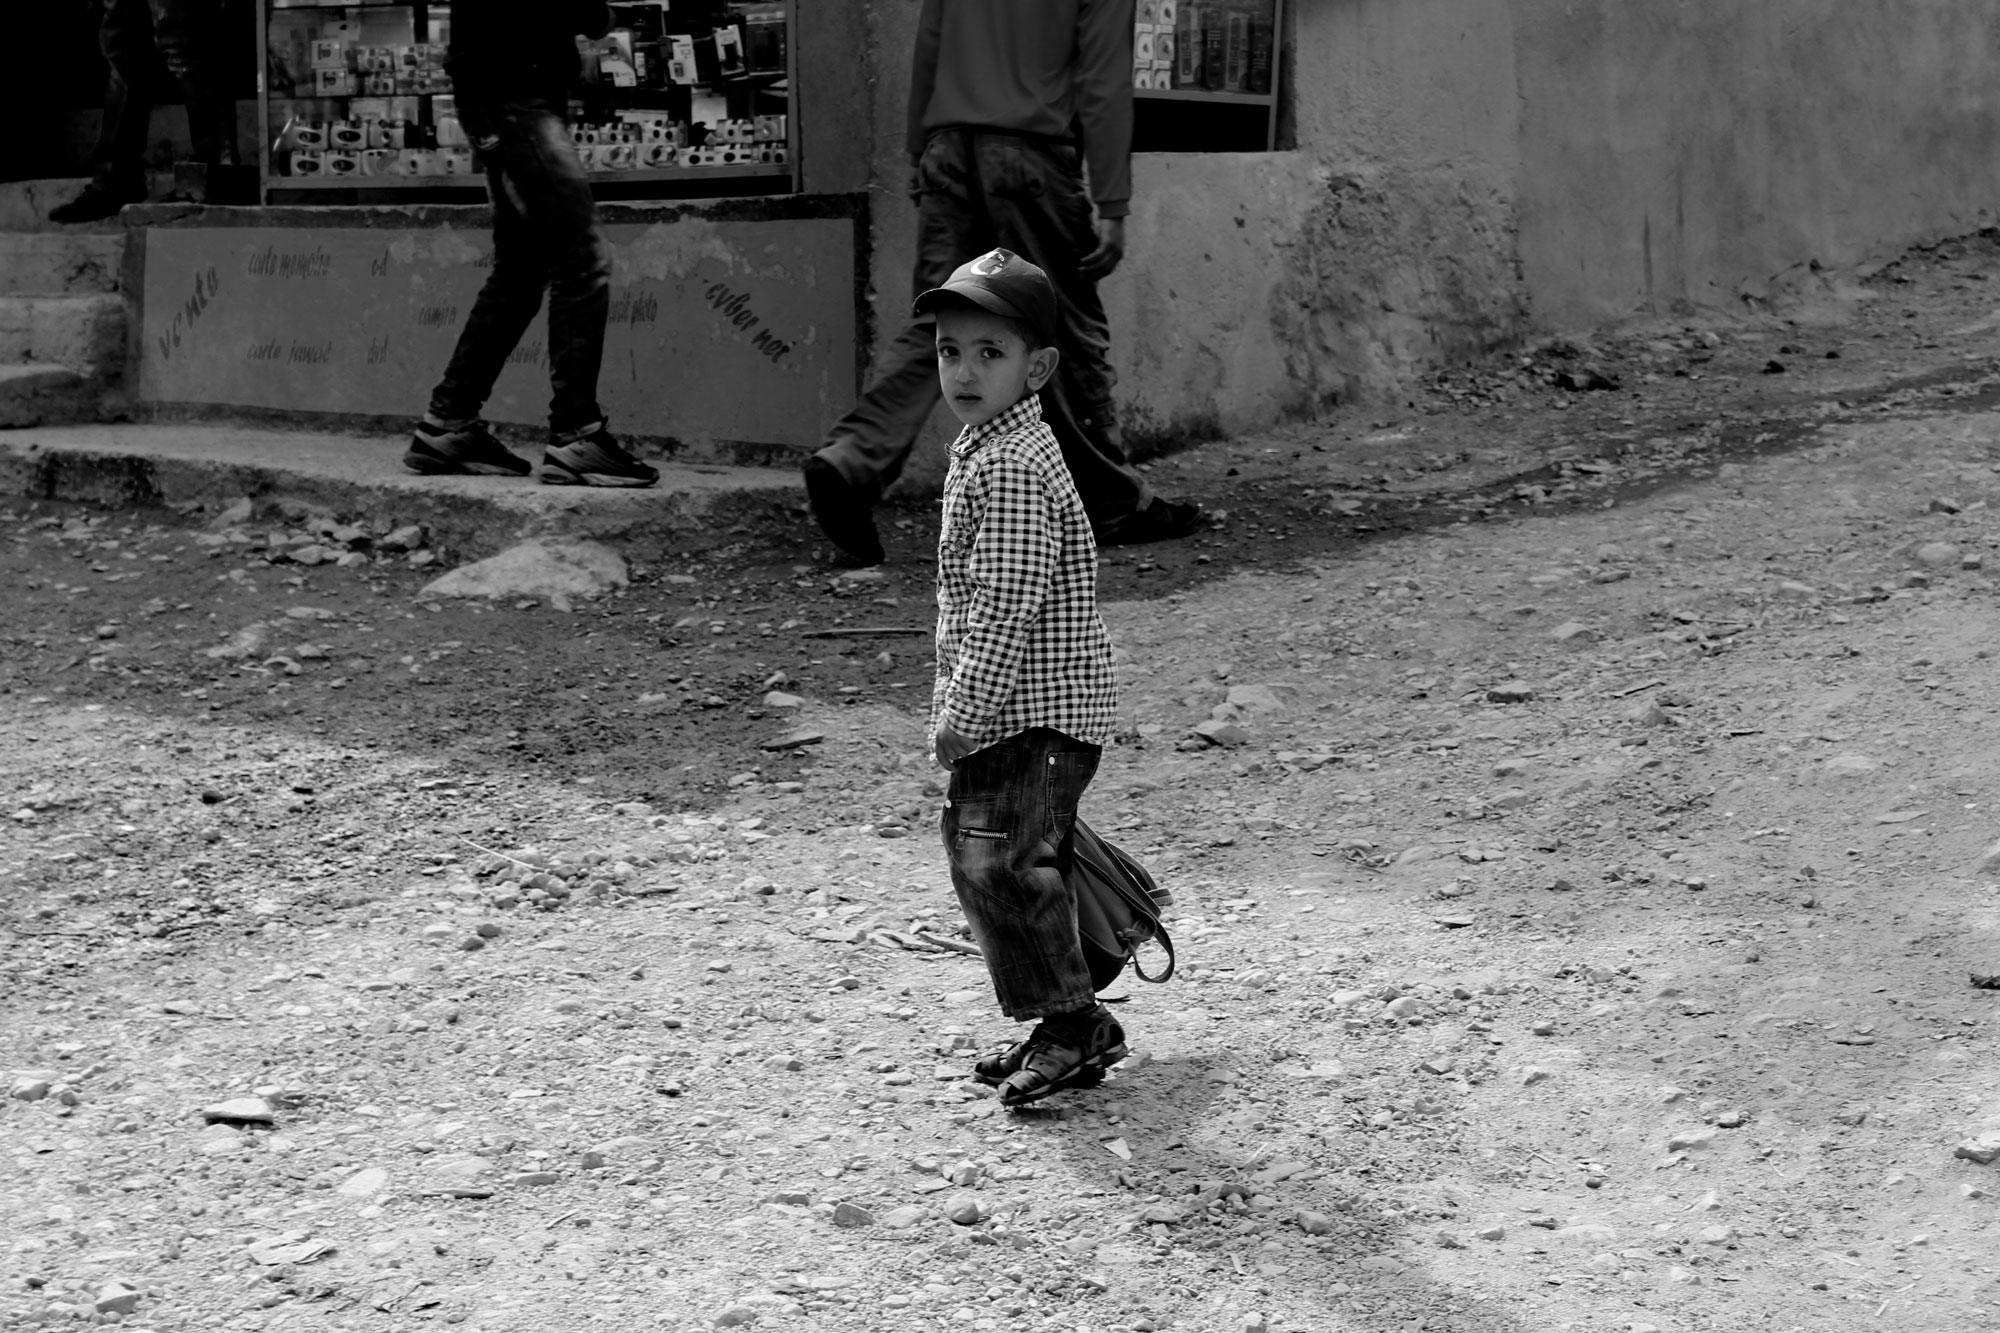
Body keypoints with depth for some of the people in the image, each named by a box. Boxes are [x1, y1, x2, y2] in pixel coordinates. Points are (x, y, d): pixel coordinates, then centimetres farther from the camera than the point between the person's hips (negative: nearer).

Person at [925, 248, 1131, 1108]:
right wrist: (958, 704, 19)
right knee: (975, 853, 14)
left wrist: (963, 710, -19)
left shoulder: (1012, 465, -18)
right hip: (1008, 713, 11)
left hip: (1038, 711, -11)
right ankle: (1057, 1029, 23)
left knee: (1001, 860, -14)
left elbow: (1006, 607, -23)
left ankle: (1077, 1024, -1)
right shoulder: (984, 448, 15)